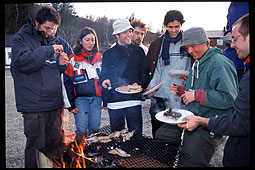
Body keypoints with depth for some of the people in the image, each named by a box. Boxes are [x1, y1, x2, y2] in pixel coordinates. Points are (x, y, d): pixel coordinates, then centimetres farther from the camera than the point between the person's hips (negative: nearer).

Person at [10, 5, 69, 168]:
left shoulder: (50, 41, 17)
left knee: (54, 144, 15)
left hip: (54, 102, 6)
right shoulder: (22, 38, -1)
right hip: (34, 104, -6)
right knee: (36, 146, 0)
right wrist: (48, 50, -18)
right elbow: (22, 62, -20)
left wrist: (60, 64, 2)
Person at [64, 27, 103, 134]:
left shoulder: (100, 58, 11)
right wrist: (71, 104, -4)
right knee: (81, 131, -2)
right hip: (80, 98, -2)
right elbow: (68, 83, 0)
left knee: (95, 129, 7)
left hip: (97, 98, 3)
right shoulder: (73, 59, 0)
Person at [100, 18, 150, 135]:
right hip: (114, 102, 0)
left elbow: (145, 74, 8)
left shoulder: (138, 51, 10)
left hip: (134, 101, 0)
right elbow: (104, 77, 12)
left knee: (136, 136, 3)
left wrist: (140, 84, -10)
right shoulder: (108, 54, 10)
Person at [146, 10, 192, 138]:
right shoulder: (157, 44, 8)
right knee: (157, 135, 8)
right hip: (159, 95, 1)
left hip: (179, 96, -1)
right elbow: (151, 69, 8)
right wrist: (150, 86, -5)